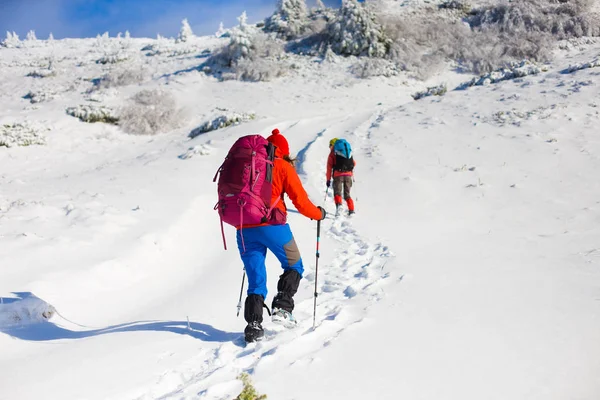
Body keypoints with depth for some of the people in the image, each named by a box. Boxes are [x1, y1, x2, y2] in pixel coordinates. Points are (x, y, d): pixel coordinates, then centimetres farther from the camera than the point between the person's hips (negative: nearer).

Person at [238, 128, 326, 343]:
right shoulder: (282, 166, 4)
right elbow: (300, 201, 0)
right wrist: (319, 214, 17)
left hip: (244, 228, 4)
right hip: (272, 225, -4)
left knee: (255, 280, 11)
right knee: (293, 266, 16)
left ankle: (253, 325, -2)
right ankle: (282, 308, -2)